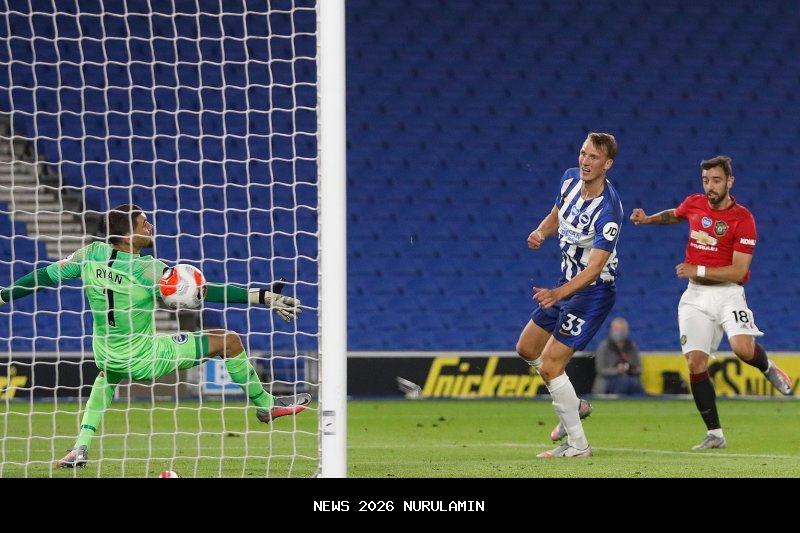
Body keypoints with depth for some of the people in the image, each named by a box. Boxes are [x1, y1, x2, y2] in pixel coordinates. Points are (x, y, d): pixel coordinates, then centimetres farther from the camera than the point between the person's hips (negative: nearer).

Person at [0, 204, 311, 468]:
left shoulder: (92, 254, -9)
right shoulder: (149, 270, -23)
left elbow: (46, 276, 3)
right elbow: (207, 291, -23)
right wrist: (264, 298, -21)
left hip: (107, 358, 6)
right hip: (143, 360, -6)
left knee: (107, 376, 42)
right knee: (228, 341, 3)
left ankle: (81, 448, 24)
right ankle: (266, 405, 22)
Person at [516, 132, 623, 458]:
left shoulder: (608, 209, -28)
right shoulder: (571, 179, -4)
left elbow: (596, 266, -33)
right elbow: (556, 215, 16)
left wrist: (558, 294, -44)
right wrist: (540, 233, -7)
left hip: (593, 292, -9)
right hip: (567, 284, 9)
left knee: (550, 366, -12)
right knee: (527, 349, 20)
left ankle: (577, 445, 0)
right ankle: (573, 407, 38)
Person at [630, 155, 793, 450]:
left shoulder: (743, 219, -11)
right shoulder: (694, 204, 5)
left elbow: (738, 271, -16)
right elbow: (672, 215, 31)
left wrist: (698, 271, -20)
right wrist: (647, 219, 14)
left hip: (727, 292, -4)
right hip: (696, 295, 4)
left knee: (743, 348, -27)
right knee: (696, 363, -8)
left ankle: (767, 367, 11)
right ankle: (715, 434, -1)